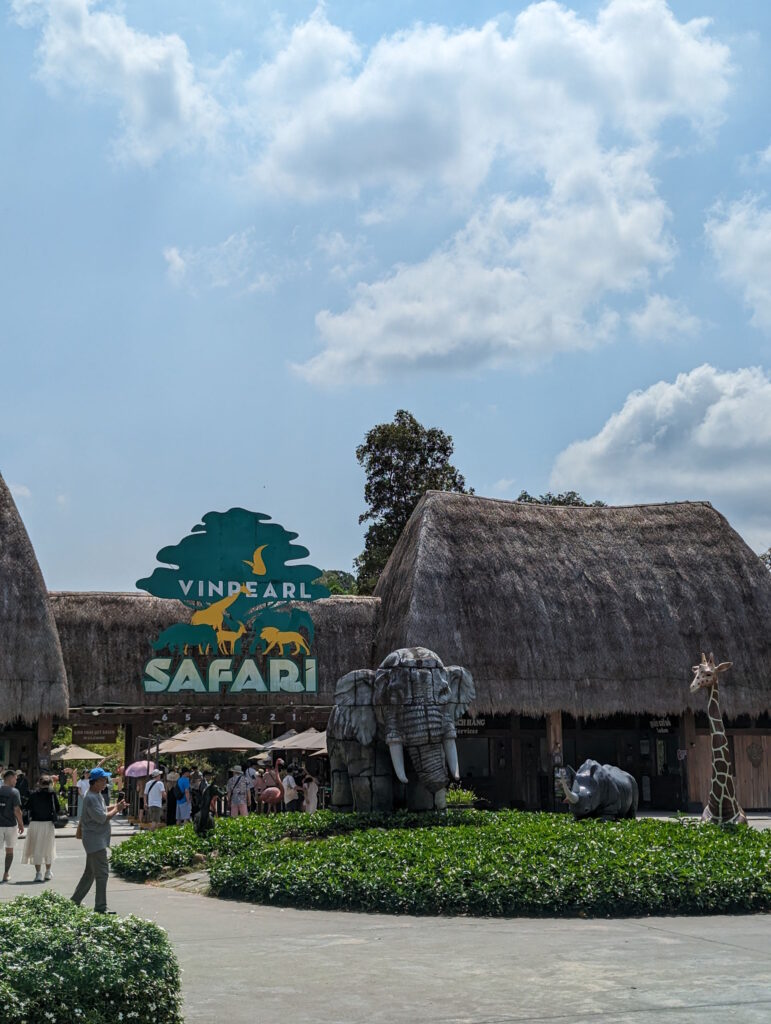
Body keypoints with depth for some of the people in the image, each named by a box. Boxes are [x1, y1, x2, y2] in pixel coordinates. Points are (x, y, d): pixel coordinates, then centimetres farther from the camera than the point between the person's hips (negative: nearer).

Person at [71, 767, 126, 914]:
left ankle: (75, 901, 26)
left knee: (90, 873, 18)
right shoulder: (91, 798, -21)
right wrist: (116, 810, -11)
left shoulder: (97, 795, 13)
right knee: (102, 873, -7)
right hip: (95, 840, -11)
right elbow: (102, 818, -24)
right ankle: (100, 907, -2)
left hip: (97, 840, 11)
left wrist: (115, 807, 5)